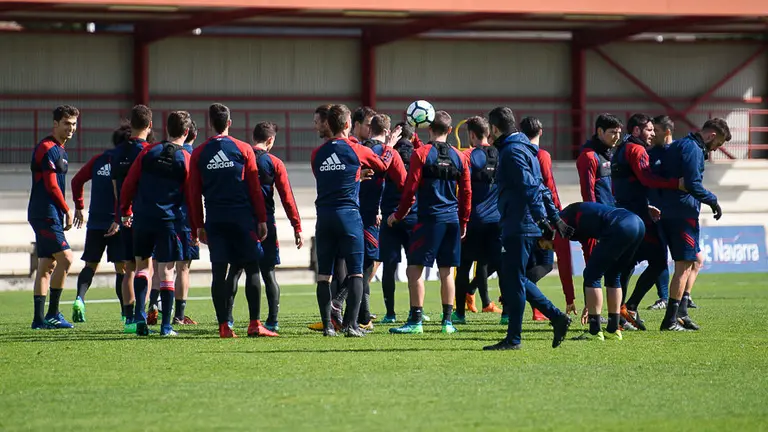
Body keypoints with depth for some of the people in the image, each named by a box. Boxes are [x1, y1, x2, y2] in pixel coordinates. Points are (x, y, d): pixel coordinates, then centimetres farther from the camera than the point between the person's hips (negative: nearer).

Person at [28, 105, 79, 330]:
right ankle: (52, 314, -10)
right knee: (65, 258, -13)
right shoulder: (48, 149, -12)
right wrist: (67, 211, -9)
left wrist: (63, 212, 13)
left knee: (47, 265, 9)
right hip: (46, 214, -10)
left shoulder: (59, 149, 19)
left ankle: (39, 318, 10)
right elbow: (51, 185, -16)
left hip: (47, 216, 10)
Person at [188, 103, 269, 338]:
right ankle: (254, 324, -4)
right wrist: (262, 220, 5)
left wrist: (198, 226, 12)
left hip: (214, 219, 2)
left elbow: (194, 193, 6)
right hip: (242, 217, -2)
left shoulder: (198, 154, 6)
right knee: (252, 268, 3)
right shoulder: (243, 149, 1)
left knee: (219, 272, 3)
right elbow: (255, 188, 1)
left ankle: (224, 326, 0)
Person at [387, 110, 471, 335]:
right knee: (446, 271, 10)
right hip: (452, 219, 5)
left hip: (429, 219, -5)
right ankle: (448, 321, 10)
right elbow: (466, 192, 11)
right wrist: (463, 222, 21)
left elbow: (410, 188, -6)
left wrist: (398, 215, 5)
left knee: (415, 268, -3)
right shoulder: (458, 157, 8)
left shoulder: (421, 154, -5)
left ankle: (415, 320, -9)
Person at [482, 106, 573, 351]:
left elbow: (530, 188, -22)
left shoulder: (512, 152, -12)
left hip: (519, 227, -10)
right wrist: (555, 218, 25)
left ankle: (513, 339, -3)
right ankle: (556, 317, 13)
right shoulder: (524, 148, 20)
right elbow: (538, 187, 23)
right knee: (514, 279, 14)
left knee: (513, 280, -6)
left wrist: (543, 220, -26)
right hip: (518, 227, 10)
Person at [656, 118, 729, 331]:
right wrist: (712, 200, -9)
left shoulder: (678, 146, 19)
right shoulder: (693, 150, -13)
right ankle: (670, 321, -6)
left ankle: (681, 313, 12)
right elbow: (692, 184, -20)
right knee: (684, 266, -5)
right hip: (684, 213, -10)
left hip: (669, 213, 10)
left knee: (695, 261, 18)